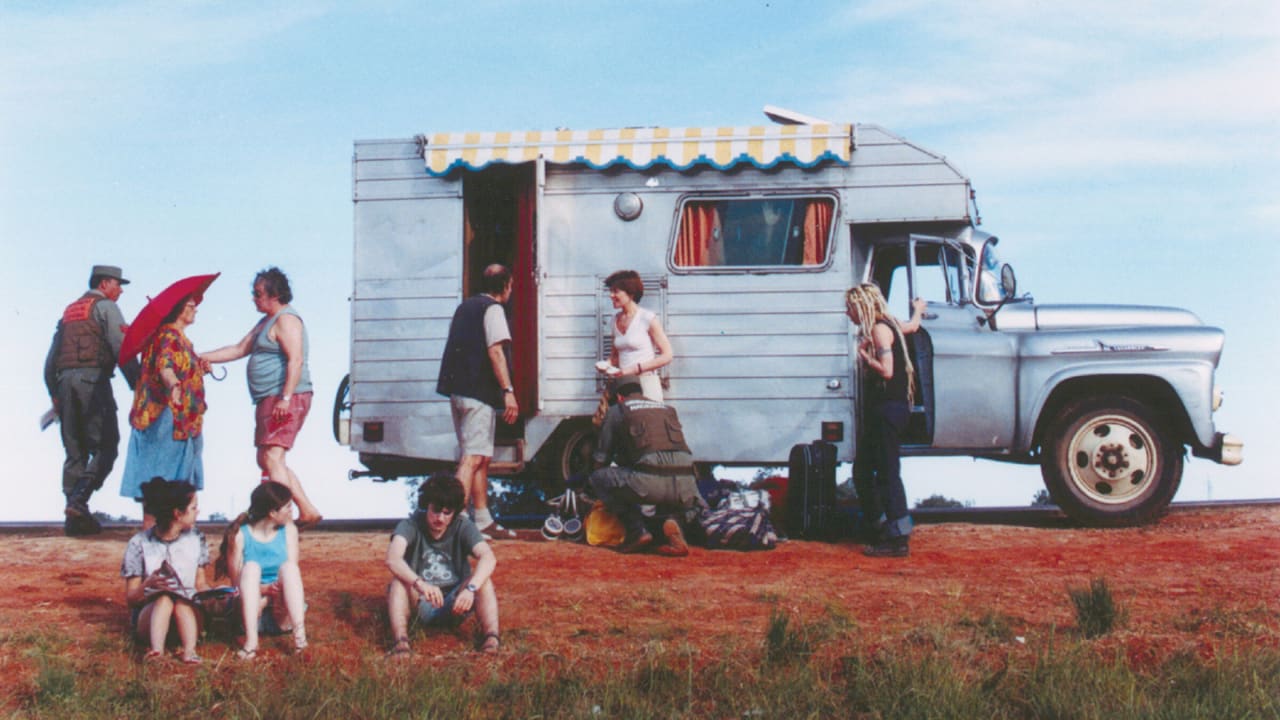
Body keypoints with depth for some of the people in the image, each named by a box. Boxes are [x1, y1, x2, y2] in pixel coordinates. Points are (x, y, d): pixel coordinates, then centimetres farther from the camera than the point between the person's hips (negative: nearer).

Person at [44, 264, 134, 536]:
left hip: (64, 380, 7)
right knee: (105, 446, -5)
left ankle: (76, 518, 2)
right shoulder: (105, 307, 3)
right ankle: (79, 500, -22)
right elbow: (121, 348, -10)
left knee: (75, 451, 7)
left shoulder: (69, 311, 25)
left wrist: (54, 393, 20)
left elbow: (51, 358, 21)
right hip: (93, 377, -7)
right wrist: (137, 385, -8)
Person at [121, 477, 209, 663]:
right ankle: (156, 649, -58)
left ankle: (190, 650, -56)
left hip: (188, 614, 2)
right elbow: (130, 599, -1)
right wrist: (148, 585, -23)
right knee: (165, 598, -35)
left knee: (182, 603, -32)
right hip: (149, 614, -2)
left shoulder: (196, 539, 9)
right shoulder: (139, 544, -2)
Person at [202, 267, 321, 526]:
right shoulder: (266, 322, 23)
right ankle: (307, 511, 11)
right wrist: (203, 357, 20)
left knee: (272, 458, -17)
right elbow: (239, 349, 26)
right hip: (269, 400, 11)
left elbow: (296, 360, -21)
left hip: (286, 400, -11)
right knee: (266, 460, 12)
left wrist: (285, 398, -28)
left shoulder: (286, 320, -10)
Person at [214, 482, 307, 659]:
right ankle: (251, 640, -42)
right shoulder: (240, 535, -7)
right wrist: (265, 589, -24)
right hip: (252, 605, -2)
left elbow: (292, 574, -5)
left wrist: (281, 588, -27)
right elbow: (236, 583, -7)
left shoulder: (289, 530, 2)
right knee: (251, 567, -26)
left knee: (288, 567, -23)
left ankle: (299, 635, -43)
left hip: (281, 616, 2)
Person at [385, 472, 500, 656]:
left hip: (454, 605, 1)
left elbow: (488, 558, -24)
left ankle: (491, 636, -40)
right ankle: (400, 639, -44)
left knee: (483, 578, -25)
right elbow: (392, 559, -31)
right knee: (399, 579, -29)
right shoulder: (411, 526, -10)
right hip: (420, 605, -1)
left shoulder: (463, 527, -5)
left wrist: (470, 588, -43)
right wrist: (419, 584, -50)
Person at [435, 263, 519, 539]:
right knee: (473, 458, -12)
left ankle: (483, 521, 19)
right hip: (479, 392, -9)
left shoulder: (465, 307, 20)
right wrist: (508, 391, -20)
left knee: (481, 458, 15)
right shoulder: (492, 309, -6)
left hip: (458, 390, 9)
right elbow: (495, 351, -16)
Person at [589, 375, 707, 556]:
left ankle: (637, 531, 4)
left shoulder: (616, 411, 19)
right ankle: (673, 520, 2)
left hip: (650, 481, -4)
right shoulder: (667, 409, 32)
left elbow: (601, 460, 23)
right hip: (685, 486, 4)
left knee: (598, 478, 17)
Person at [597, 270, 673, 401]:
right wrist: (607, 365, 1)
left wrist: (636, 368, -14)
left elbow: (667, 356, -7)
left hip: (646, 383, -5)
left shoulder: (648, 319, -5)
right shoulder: (616, 319, 13)